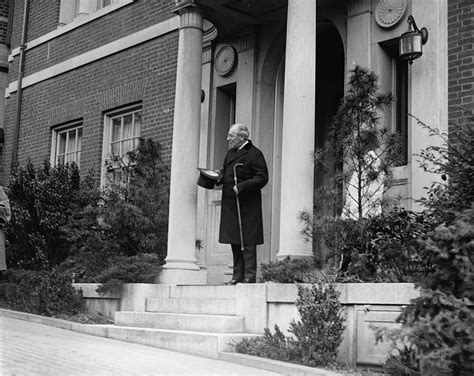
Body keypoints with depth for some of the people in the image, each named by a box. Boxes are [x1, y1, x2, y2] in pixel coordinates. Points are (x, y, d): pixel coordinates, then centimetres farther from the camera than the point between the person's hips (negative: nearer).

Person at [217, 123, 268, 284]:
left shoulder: (254, 154, -10)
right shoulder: (230, 153, 15)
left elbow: (262, 178, -15)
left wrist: (242, 187, -21)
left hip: (247, 205, -8)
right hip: (231, 204, 8)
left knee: (247, 242, -5)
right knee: (235, 241, 10)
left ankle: (250, 277, -1)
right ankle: (238, 276, 17)